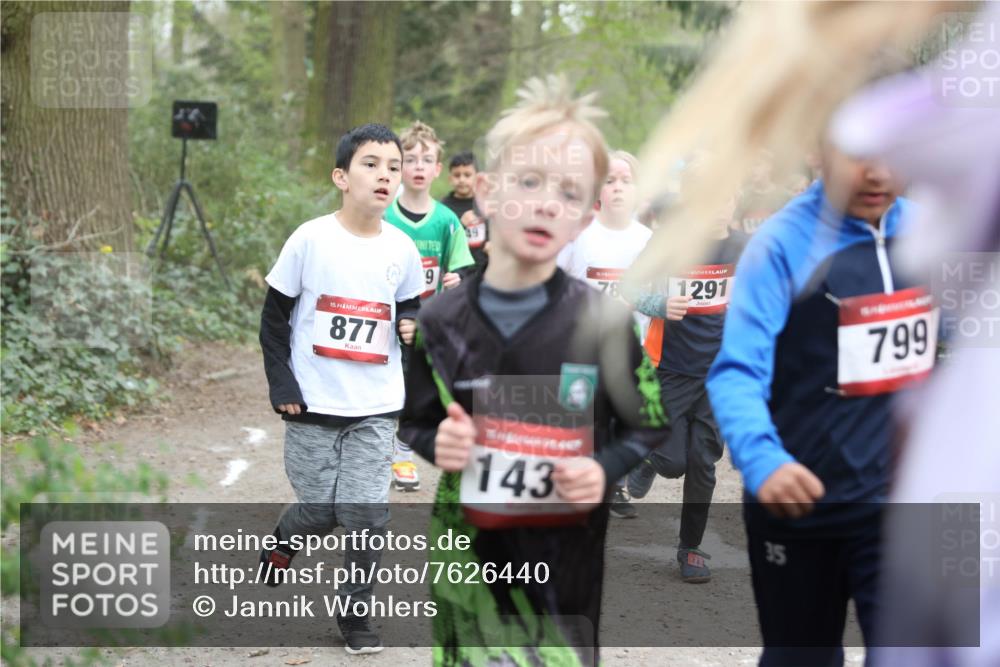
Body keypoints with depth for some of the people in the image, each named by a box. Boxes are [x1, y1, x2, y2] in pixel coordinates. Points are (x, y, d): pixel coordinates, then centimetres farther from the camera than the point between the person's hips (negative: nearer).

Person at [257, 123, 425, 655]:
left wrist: (411, 327, -5)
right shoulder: (310, 239, -7)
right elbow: (274, 317, -1)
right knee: (320, 510, 2)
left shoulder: (402, 249, 2)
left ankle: (354, 611, 14)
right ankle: (282, 543, 37)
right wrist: (282, 383, -9)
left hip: (376, 408, 2)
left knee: (368, 513, -5)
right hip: (313, 405, -2)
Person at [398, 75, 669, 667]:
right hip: (470, 558, 1)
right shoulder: (442, 322, -2)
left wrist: (605, 469, -15)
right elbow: (414, 424, 12)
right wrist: (437, 446, -10)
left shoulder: (605, 323, -8)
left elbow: (650, 429, 3)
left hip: (567, 561, -1)